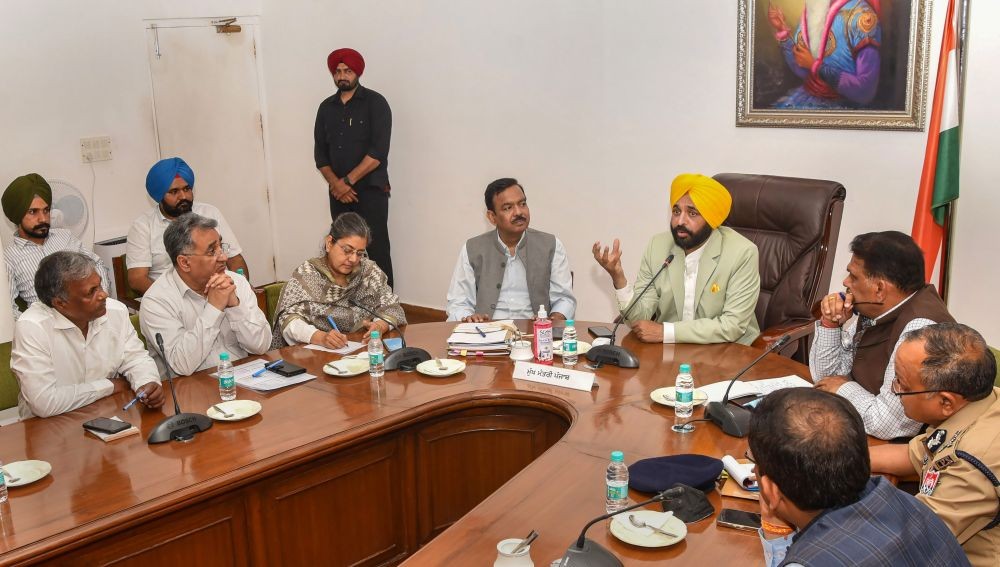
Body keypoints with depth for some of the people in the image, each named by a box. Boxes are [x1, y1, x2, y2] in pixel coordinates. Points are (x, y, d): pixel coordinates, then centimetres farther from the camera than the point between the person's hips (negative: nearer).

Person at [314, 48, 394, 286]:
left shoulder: (375, 103, -1)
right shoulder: (326, 108, 14)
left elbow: (378, 151, -11)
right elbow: (320, 154, 12)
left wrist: (348, 181, -12)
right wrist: (335, 184, -5)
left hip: (370, 191, -4)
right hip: (339, 193, 5)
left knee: (376, 251, -8)